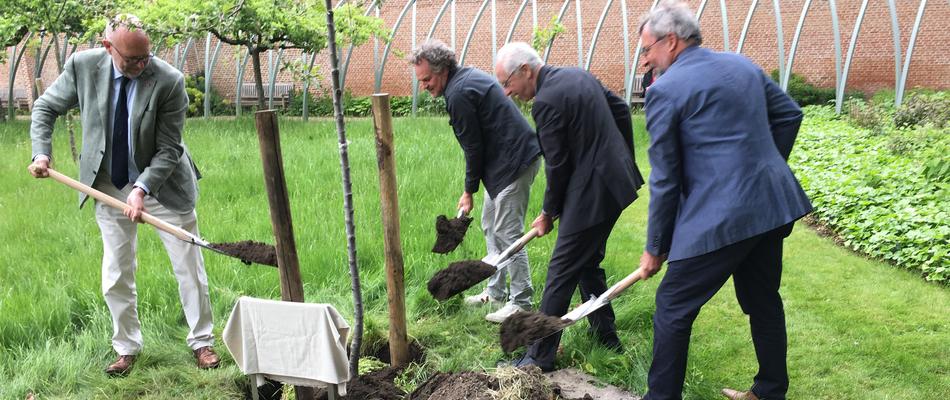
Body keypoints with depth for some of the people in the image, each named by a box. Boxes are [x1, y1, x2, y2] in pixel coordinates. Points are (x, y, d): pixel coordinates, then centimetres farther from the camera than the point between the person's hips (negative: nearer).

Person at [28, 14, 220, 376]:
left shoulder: (169, 81, -22)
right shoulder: (83, 66, -13)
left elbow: (169, 150, -17)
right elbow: (46, 107, 4)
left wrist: (142, 189, -29)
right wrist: (41, 152, -10)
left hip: (162, 184, -2)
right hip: (111, 187, 3)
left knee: (189, 269, 7)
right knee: (116, 278, 9)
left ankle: (201, 342, 24)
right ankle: (127, 349, 27)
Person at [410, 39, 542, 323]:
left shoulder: (459, 94, -19)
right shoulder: (469, 76, 13)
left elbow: (474, 148, -15)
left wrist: (469, 191, -4)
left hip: (514, 162, -11)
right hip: (511, 158, 11)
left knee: (507, 233, -6)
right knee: (490, 225, 18)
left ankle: (521, 302, 2)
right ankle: (495, 292, 27)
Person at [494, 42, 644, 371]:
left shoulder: (546, 101, -20)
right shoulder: (579, 75, 8)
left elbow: (557, 166, -17)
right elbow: (621, 108, 17)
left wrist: (548, 214, -3)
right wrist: (624, 157, 24)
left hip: (591, 195, -10)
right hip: (616, 180, 10)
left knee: (561, 273, -2)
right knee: (588, 263, 22)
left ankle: (540, 356, 7)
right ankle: (606, 338, 33)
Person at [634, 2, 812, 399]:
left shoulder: (665, 90, -9)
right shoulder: (742, 64, 11)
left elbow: (665, 181, -7)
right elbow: (789, 114, 19)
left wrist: (655, 248, 2)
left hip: (720, 217, -8)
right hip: (773, 205, 8)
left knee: (673, 307, 5)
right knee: (763, 300, 20)